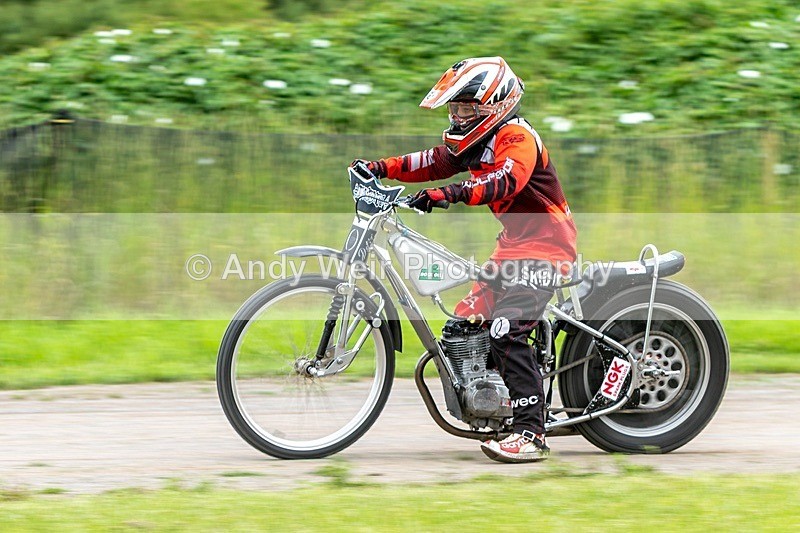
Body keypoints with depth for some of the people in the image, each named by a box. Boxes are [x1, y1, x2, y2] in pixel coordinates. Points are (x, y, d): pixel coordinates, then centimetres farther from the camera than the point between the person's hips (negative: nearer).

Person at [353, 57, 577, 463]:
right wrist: (383, 167, -4)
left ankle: (531, 433, -27)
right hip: (514, 245, 11)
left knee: (506, 332, -23)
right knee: (466, 324, 7)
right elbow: (435, 162, 10)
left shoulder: (516, 137, -16)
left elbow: (506, 180, -34)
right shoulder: (480, 141, 15)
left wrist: (451, 194, -48)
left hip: (544, 244, -11)